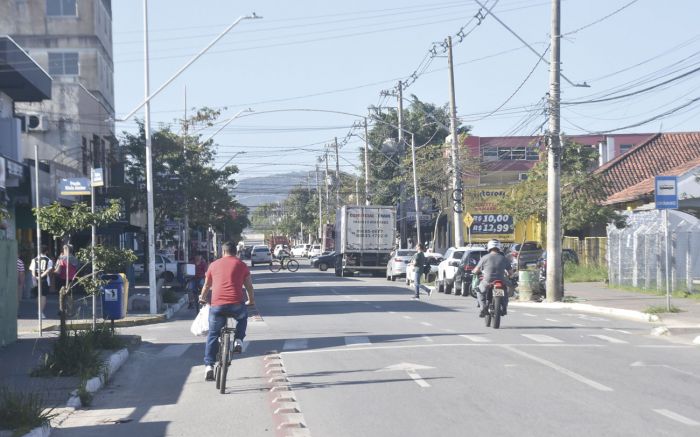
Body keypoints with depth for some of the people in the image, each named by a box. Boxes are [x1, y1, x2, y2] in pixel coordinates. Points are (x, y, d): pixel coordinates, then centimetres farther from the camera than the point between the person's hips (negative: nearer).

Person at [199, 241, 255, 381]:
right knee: (243, 317, 33)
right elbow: (249, 286, 15)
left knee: (213, 335, 13)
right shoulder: (241, 265, 10)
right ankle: (238, 341, 14)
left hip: (217, 305, 1)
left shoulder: (214, 265, 15)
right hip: (236, 305, -1)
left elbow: (207, 285, 27)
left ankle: (209, 366, 3)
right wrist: (251, 301, 32)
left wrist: (202, 298, 45)